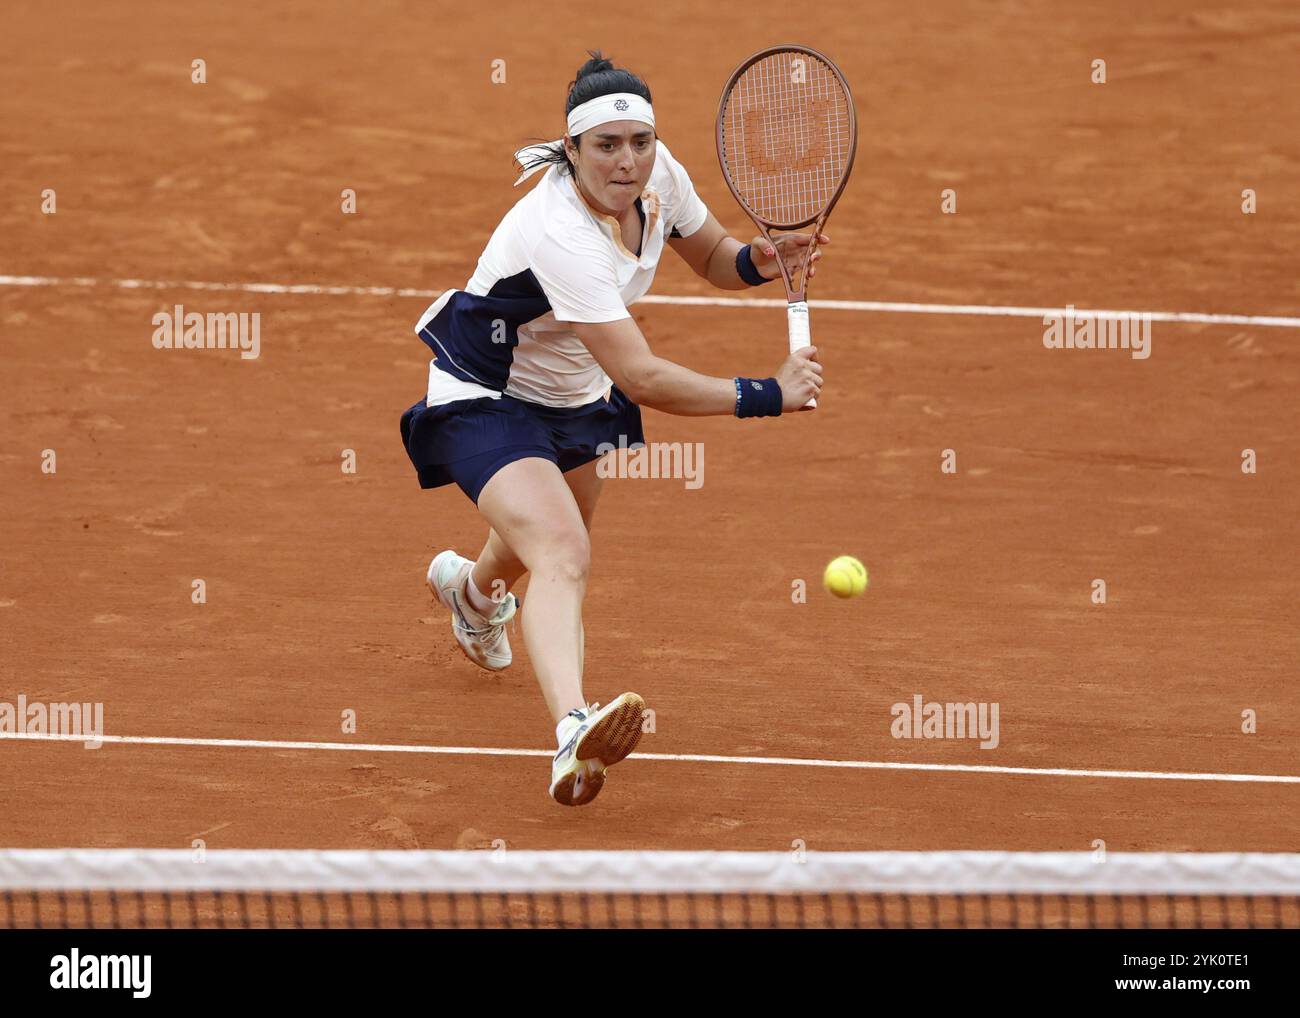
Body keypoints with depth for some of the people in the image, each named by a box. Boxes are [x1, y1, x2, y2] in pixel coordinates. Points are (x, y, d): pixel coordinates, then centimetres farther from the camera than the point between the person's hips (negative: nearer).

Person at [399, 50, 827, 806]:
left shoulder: (659, 175, -15)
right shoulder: (560, 234, -37)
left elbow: (712, 257, 6)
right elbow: (643, 380, -40)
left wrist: (759, 261, -18)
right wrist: (768, 395, -39)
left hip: (573, 396, 9)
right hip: (486, 400, -9)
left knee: (558, 541, 33)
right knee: (561, 554, -33)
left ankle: (473, 585, 70)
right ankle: (574, 733, -55)